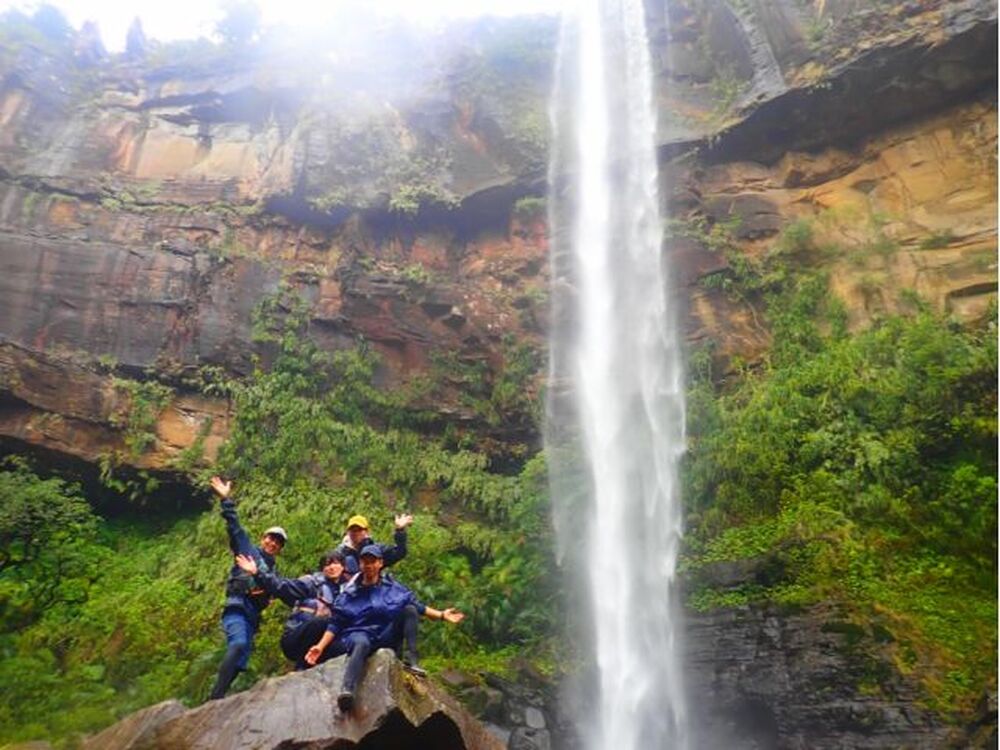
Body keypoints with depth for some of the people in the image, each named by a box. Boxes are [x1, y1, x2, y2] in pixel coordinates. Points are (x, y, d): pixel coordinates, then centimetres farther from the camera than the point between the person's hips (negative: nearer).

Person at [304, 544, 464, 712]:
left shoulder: (393, 587, 12)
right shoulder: (350, 593, 7)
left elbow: (417, 606, 12)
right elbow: (335, 624, 6)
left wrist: (442, 615, 3)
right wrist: (320, 646, -7)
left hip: (386, 635, 3)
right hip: (359, 634, -3)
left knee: (409, 609, -14)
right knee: (362, 643, -39)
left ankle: (412, 659, -18)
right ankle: (347, 691, -61)